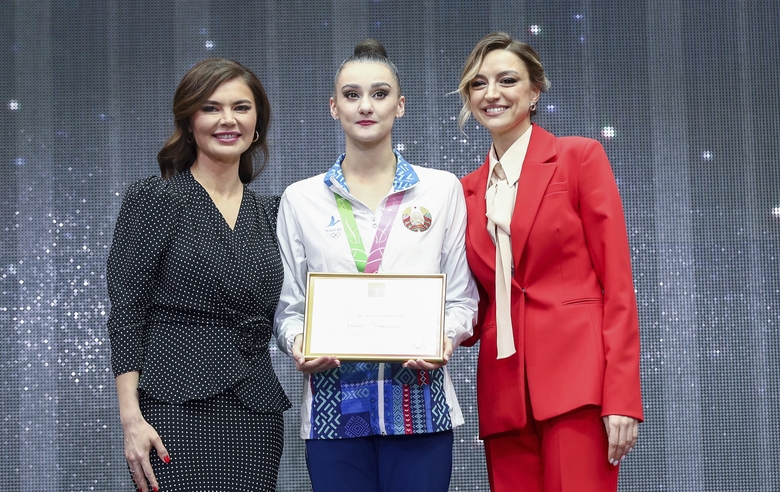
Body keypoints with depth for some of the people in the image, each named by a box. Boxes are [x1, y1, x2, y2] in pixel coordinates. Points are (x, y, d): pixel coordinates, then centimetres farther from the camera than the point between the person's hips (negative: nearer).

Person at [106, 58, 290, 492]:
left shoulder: (269, 215, 14)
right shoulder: (153, 200, 1)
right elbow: (126, 313, -4)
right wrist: (132, 418, -12)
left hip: (256, 415, 5)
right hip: (177, 413, -4)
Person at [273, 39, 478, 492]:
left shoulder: (442, 190, 8)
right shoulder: (301, 200, 9)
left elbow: (462, 298, 8)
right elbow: (288, 306, 10)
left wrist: (446, 338, -12)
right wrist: (298, 342, -11)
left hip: (419, 403, 0)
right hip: (334, 404, 1)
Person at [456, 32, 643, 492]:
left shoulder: (579, 156, 2)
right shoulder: (469, 190, 16)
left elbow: (617, 283, -3)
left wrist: (622, 397, -12)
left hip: (576, 377, -4)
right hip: (504, 391, 5)